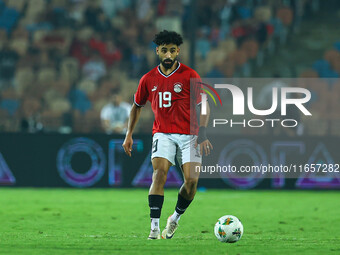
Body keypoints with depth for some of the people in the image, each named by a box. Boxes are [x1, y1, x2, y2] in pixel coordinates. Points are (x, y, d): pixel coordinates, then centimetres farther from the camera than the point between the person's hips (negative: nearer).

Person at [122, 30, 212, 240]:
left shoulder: (190, 76, -3)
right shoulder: (149, 79, 6)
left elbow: (204, 106, -1)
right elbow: (137, 106, 20)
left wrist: (202, 134, -12)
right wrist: (129, 135, 15)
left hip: (188, 135, -1)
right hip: (163, 133, 1)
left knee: (192, 179, -13)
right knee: (159, 173, -21)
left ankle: (176, 218, 14)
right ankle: (154, 226, -23)